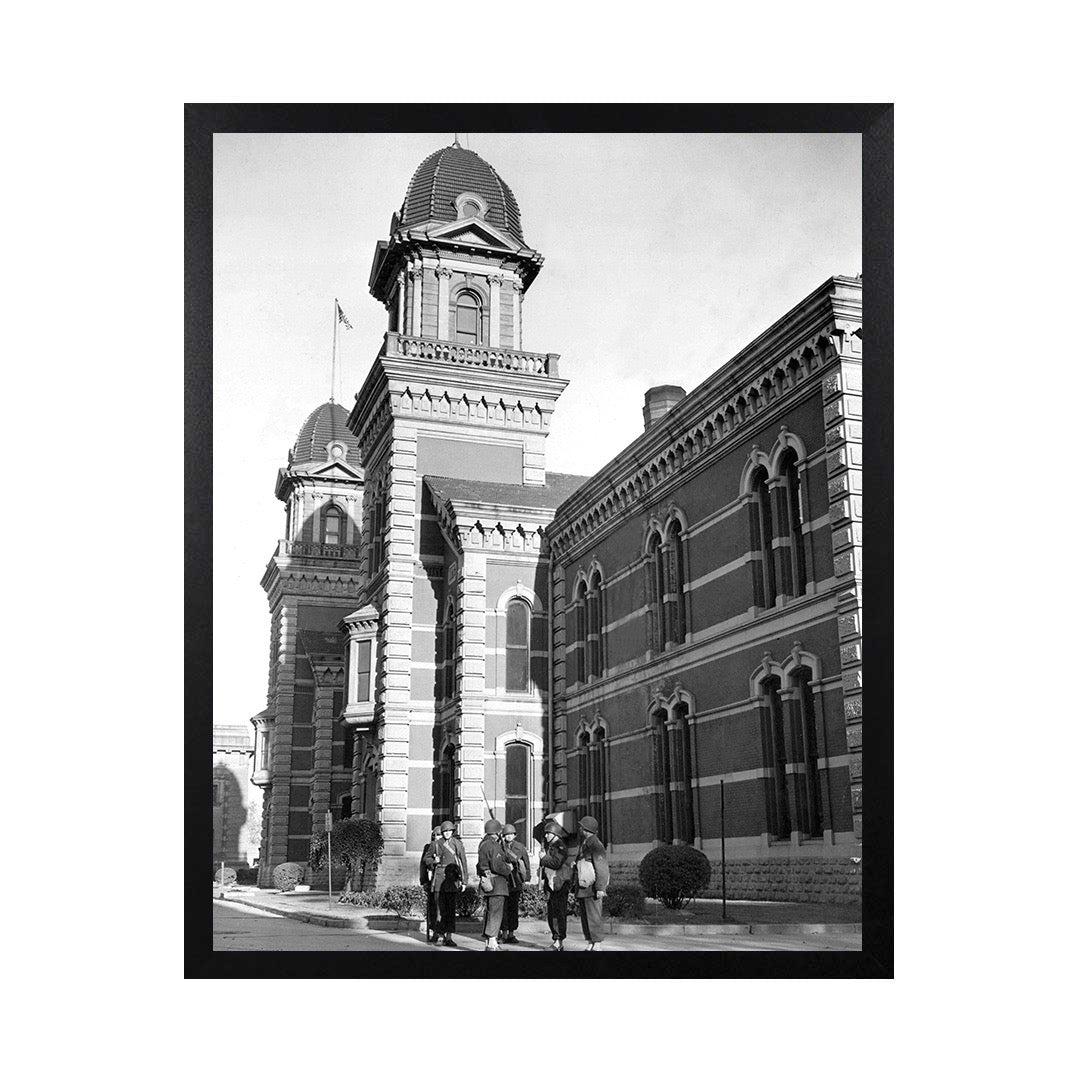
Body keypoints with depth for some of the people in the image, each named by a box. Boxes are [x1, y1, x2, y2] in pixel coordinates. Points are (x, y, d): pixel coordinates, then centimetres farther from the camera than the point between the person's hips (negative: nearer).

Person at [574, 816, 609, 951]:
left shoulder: (595, 845, -12)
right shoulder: (583, 844, 17)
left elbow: (602, 868, -15)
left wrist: (600, 888, -19)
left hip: (592, 888, -9)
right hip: (582, 888, 9)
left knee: (594, 917, -6)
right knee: (585, 917, 11)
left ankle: (597, 945, 0)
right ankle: (590, 943, 16)